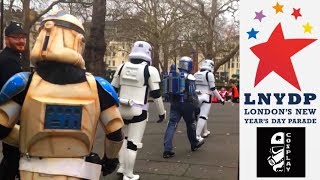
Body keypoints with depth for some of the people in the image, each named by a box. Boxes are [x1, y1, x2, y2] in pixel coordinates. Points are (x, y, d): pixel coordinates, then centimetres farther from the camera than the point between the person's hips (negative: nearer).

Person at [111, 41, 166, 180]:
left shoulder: (122, 67, 5)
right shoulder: (150, 70, -8)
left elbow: (113, 89, 10)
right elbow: (156, 94, -7)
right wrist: (162, 112, 4)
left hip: (121, 109, 5)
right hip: (138, 111, -5)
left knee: (125, 137, 26)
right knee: (133, 143, 4)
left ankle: (122, 167, 29)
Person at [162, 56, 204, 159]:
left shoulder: (173, 76, 8)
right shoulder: (189, 77, -10)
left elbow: (170, 91, 15)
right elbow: (192, 94, -13)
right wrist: (196, 107, -7)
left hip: (174, 104, 4)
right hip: (186, 104, -4)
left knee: (172, 125, 0)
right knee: (190, 124, 15)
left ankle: (167, 150, -8)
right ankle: (194, 144, 34)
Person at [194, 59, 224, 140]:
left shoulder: (196, 74, 7)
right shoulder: (209, 74, -11)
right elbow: (213, 89, -11)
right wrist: (220, 98, -3)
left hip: (197, 97, 7)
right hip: (206, 98, -6)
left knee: (202, 115, 20)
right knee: (203, 116, -6)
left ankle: (205, 132, 33)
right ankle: (197, 135, -11)